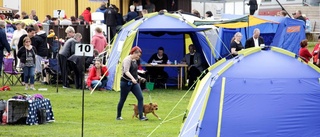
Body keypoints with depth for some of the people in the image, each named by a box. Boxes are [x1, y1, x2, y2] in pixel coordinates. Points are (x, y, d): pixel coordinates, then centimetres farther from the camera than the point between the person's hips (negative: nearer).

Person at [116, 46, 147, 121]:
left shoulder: (134, 60, 11)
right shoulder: (127, 60, -16)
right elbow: (126, 71, -28)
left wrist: (139, 78, 19)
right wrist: (132, 78, -41)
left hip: (134, 83, 8)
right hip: (126, 82, -8)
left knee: (140, 98, -5)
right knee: (122, 100, 4)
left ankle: (141, 116, -7)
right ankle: (118, 116, 19)